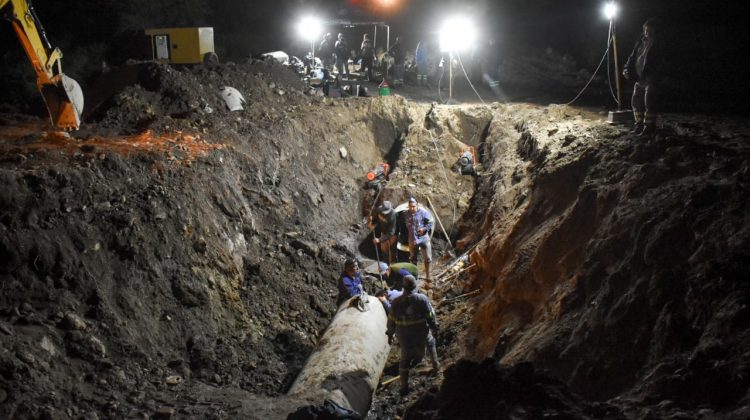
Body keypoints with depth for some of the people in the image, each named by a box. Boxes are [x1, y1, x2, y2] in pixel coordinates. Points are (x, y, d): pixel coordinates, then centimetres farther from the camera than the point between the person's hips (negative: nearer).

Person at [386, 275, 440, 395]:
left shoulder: (396, 302, -12)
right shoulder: (423, 299, -17)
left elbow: (391, 320, -3)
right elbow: (431, 317, -9)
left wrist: (390, 334, 12)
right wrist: (434, 329, 7)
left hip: (404, 337, 1)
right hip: (422, 335, -1)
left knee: (405, 360, 17)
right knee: (431, 342, 33)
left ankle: (404, 387, 21)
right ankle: (436, 366, 40)